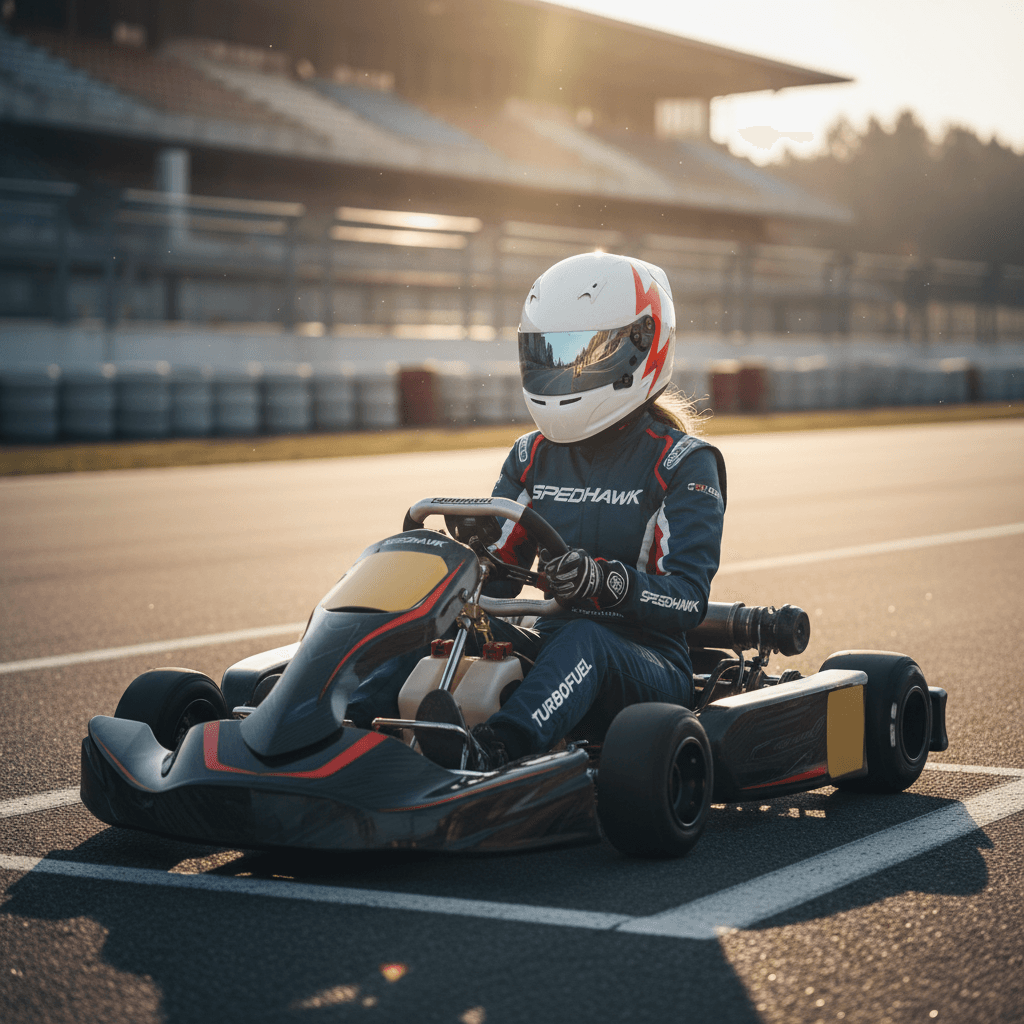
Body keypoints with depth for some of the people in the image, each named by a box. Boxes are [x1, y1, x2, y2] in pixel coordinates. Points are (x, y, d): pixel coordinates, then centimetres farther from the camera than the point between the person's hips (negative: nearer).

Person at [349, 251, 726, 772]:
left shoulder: (682, 464, -4)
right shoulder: (533, 458, 13)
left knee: (583, 642, -38)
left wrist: (604, 581, -33)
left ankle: (488, 753, -63)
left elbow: (687, 598, -15)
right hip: (554, 644, 6)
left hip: (650, 662, -5)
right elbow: (496, 576, 11)